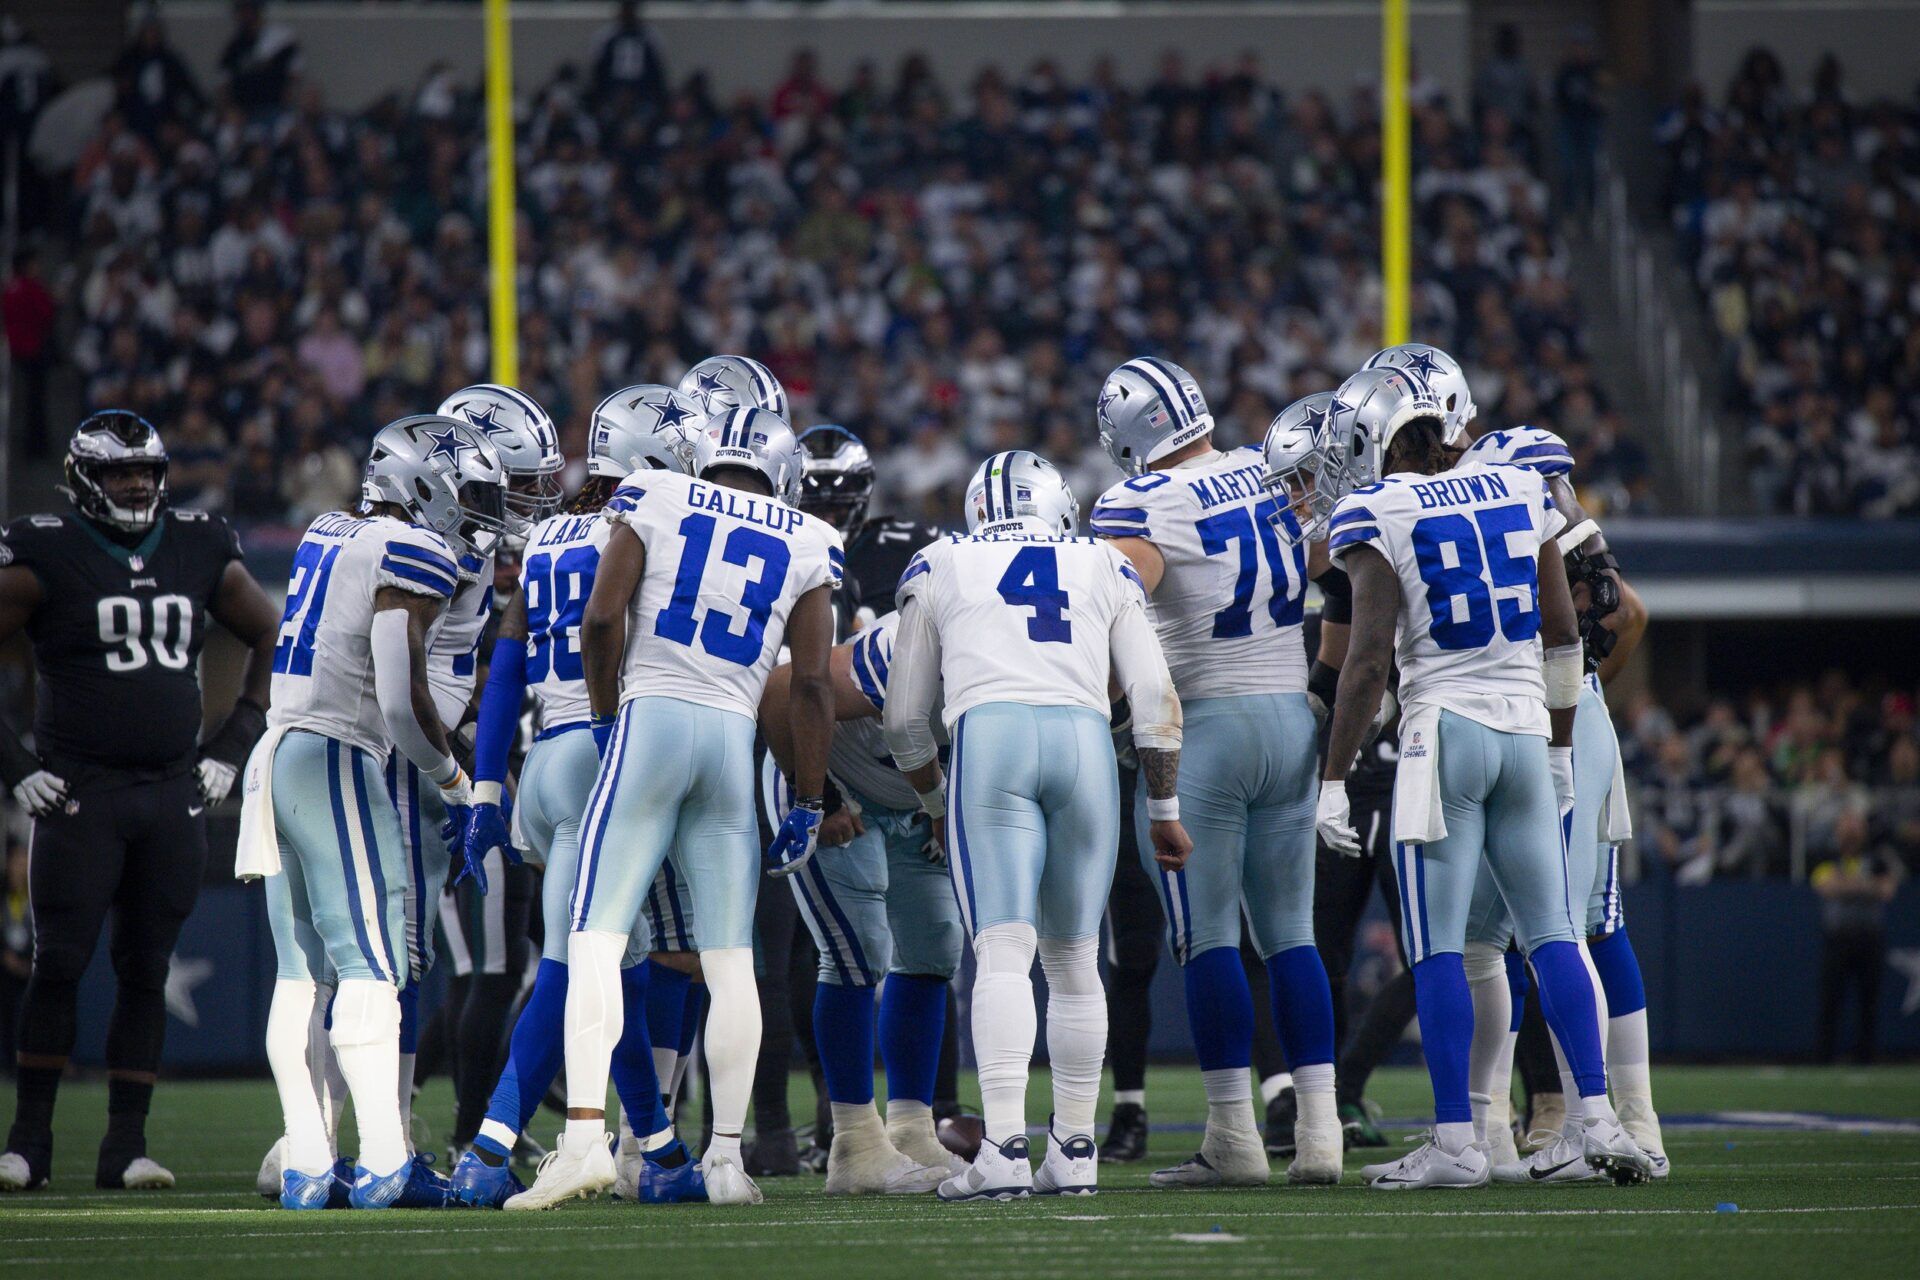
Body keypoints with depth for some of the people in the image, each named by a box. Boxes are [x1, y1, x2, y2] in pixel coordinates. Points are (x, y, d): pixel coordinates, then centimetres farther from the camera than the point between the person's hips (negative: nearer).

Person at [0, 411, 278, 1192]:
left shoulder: (201, 553, 8)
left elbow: (271, 642, 21)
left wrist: (234, 746, 12)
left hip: (174, 798, 4)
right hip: (78, 797, -4)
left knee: (146, 972, 4)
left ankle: (126, 1144, 7)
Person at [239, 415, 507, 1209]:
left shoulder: (326, 537, 15)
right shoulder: (411, 557, -10)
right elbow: (404, 702, -16)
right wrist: (455, 784, -2)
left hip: (276, 751, 8)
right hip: (336, 760, -8)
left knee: (301, 970, 7)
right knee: (369, 963, -8)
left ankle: (306, 1165, 5)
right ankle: (384, 1164, -12)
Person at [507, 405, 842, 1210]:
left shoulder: (655, 502, 7)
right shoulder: (807, 546, 11)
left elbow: (601, 619, -2)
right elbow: (811, 684, 7)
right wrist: (808, 806, 12)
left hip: (649, 719, -2)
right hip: (734, 737, 2)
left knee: (597, 939, -6)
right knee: (730, 961, 8)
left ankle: (585, 1135, -20)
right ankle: (726, 1155, 8)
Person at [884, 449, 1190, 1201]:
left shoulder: (940, 569, 21)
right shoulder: (1104, 570, 23)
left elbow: (905, 720, 23)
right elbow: (1155, 698, 18)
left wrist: (934, 803, 38)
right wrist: (1164, 812, 25)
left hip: (989, 738, -2)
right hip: (1085, 742, 2)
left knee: (1002, 950, -11)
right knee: (1073, 959, 13)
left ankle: (1005, 1147, -24)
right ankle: (1074, 1152, 16)